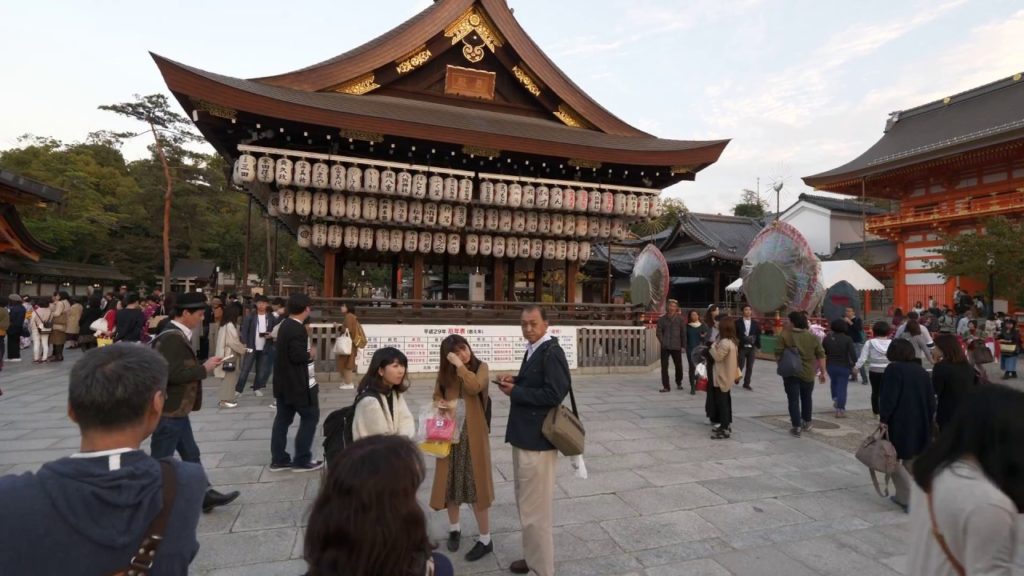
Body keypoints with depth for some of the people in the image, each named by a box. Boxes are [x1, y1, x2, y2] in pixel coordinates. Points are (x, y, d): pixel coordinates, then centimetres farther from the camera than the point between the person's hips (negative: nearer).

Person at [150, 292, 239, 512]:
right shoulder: (172, 338, -21)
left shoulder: (178, 335, 11)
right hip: (169, 412, -10)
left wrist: (202, 367, 5)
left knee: (191, 455, 17)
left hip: (177, 410, 10)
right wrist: (204, 369, -20)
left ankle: (204, 496, 27)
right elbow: (171, 374, -28)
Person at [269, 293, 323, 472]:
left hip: (284, 382, 10)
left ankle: (278, 459, 18)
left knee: (283, 418, 12)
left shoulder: (285, 325, 11)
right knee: (310, 416, 2)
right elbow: (298, 355, -27)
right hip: (298, 384, -10)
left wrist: (306, 352, 8)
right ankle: (302, 460, 6)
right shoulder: (298, 330, -21)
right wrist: (311, 354, -10)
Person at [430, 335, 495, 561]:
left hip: (472, 433, -3)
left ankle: (485, 539, 14)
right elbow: (437, 396, 11)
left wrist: (460, 365, -21)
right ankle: (454, 528, 34)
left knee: (475, 483, 1)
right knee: (450, 481, 12)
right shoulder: (445, 371, 4)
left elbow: (475, 388, -23)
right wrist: (441, 404, -10)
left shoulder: (480, 367, -6)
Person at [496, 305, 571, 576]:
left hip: (537, 440, -10)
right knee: (527, 504, 21)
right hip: (525, 436, 10)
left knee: (535, 509, 2)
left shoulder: (552, 352, -18)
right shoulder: (533, 350, 11)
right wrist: (515, 381, 2)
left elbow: (553, 394, -26)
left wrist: (515, 392, -19)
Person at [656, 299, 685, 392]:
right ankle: (666, 386, 7)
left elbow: (683, 333, 2)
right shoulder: (662, 319, 3)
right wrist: (662, 341, -8)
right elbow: (658, 332, 3)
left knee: (679, 366, 10)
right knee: (664, 366, -1)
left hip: (676, 346, 0)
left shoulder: (680, 319, 1)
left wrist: (683, 345, -1)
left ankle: (679, 383, 34)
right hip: (665, 347, 1)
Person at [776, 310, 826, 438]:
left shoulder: (784, 336, -10)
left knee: (793, 400, 3)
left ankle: (796, 427, 2)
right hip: (808, 373, 3)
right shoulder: (813, 337, 0)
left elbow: (778, 355, -10)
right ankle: (806, 423, 33)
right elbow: (821, 356, 2)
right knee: (807, 398, 21)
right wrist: (822, 372, 10)